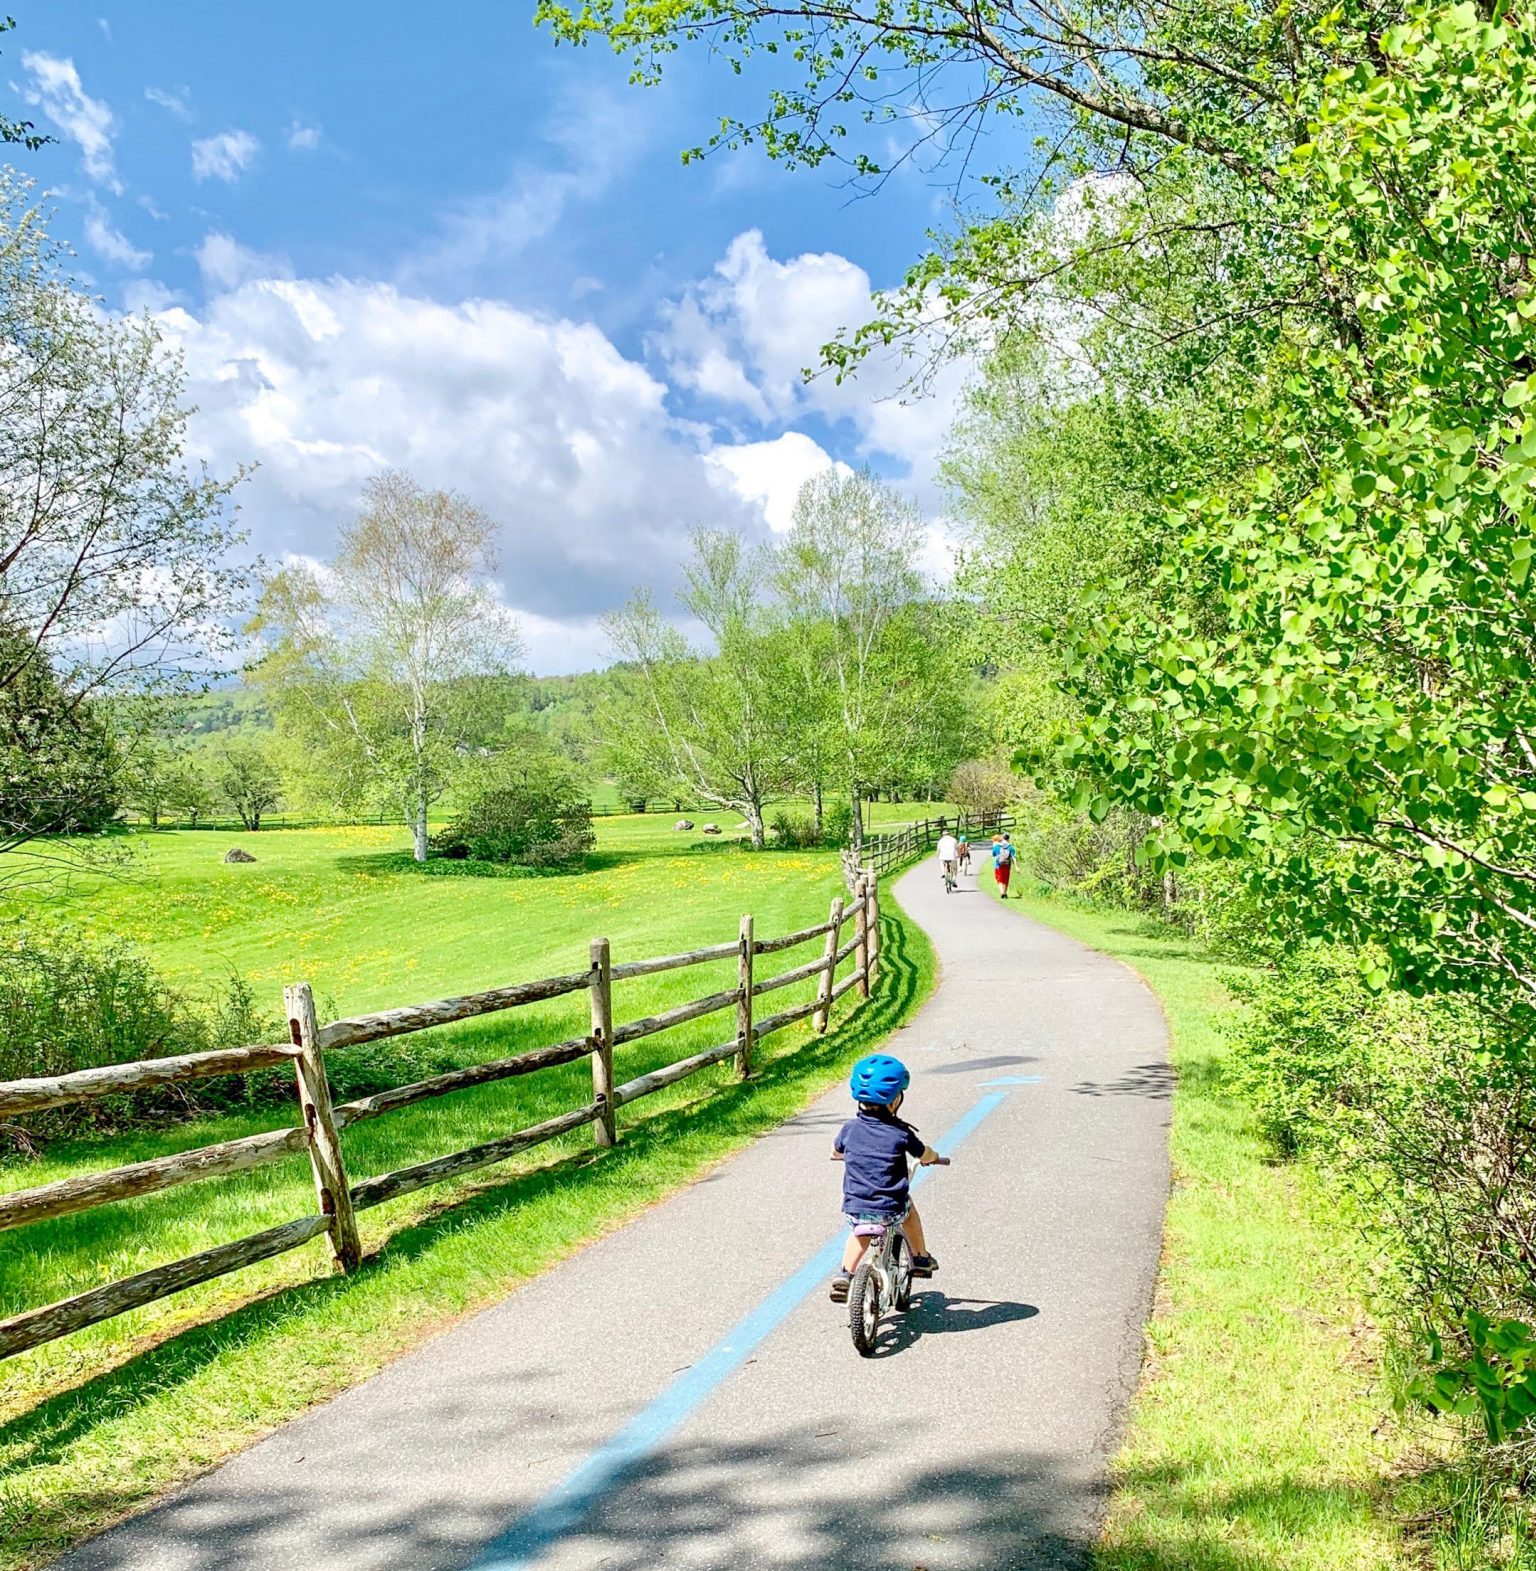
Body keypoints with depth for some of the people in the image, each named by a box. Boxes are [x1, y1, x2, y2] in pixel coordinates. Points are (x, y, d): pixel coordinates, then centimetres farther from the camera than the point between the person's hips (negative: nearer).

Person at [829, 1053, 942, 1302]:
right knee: (908, 1208, 31)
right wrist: (932, 1156, 30)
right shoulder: (901, 1133, -10)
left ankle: (845, 1274, 17)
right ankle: (921, 1258, 40)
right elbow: (925, 1155, 5)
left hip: (854, 1208, 2)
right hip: (890, 1210, -2)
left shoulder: (851, 1128, -2)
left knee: (860, 1233, 33)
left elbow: (835, 1152, 18)